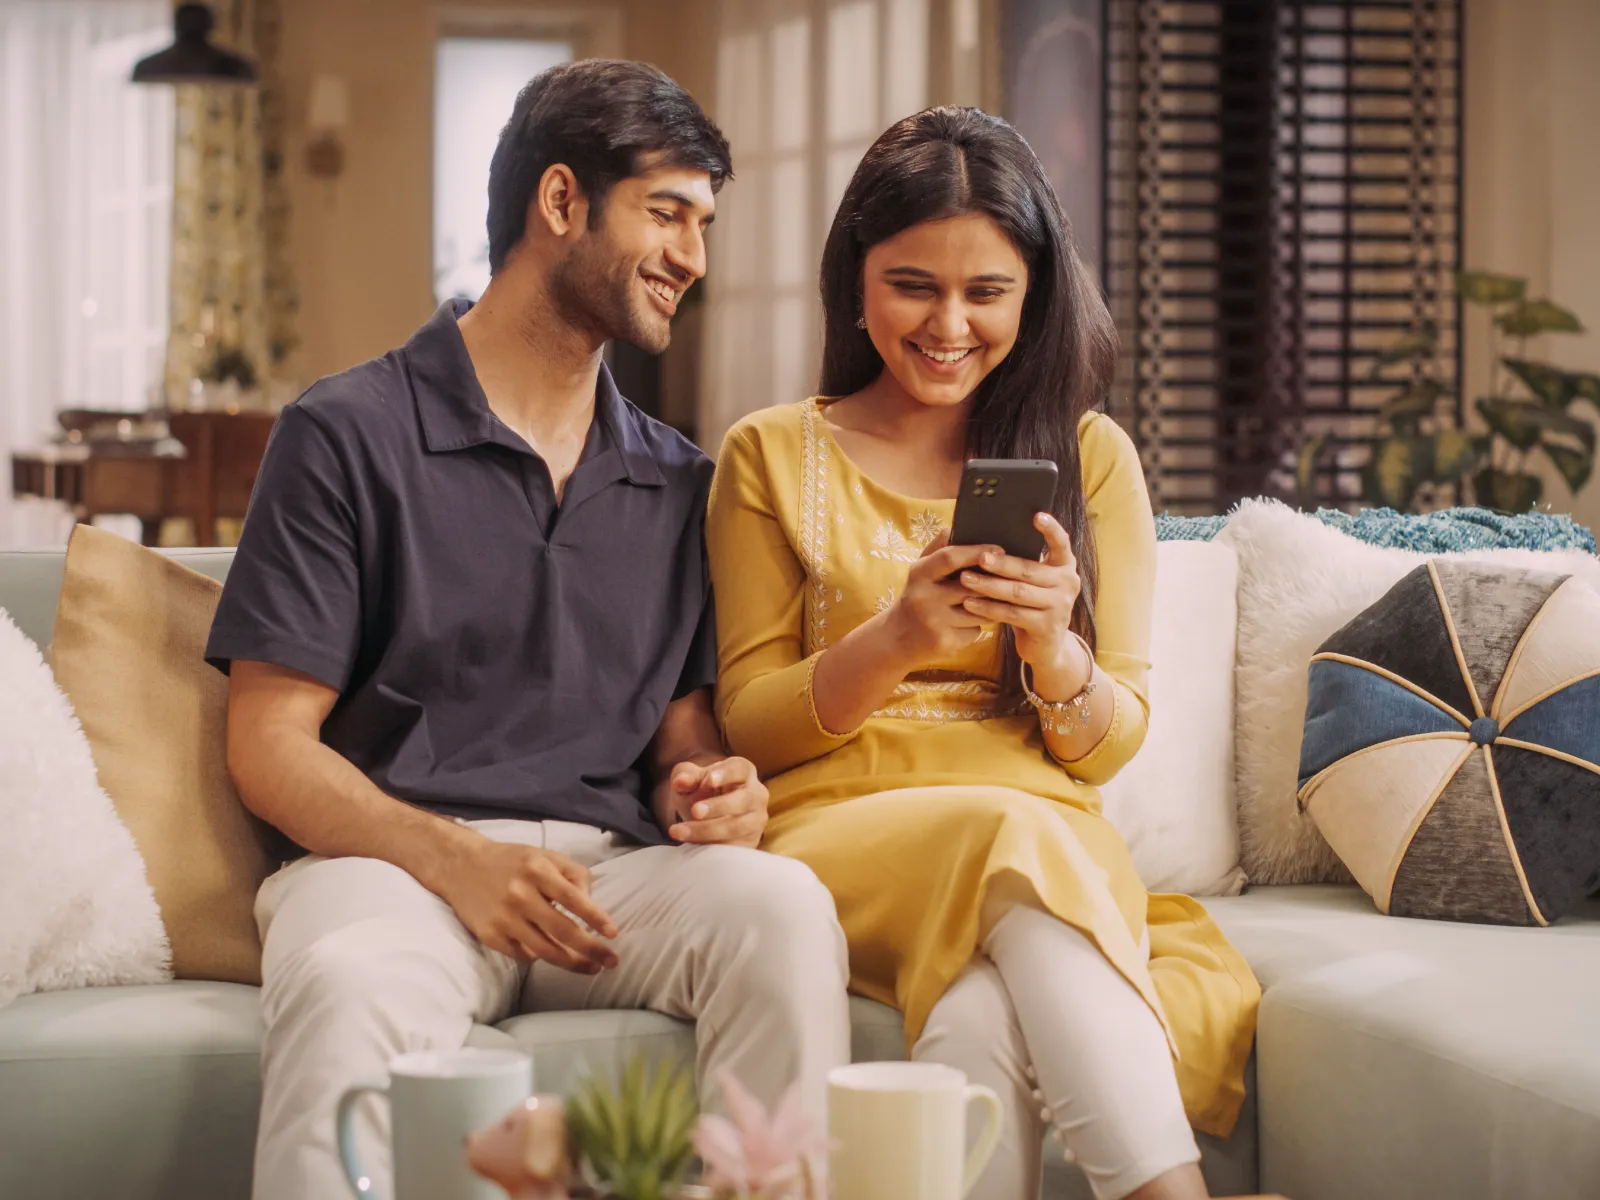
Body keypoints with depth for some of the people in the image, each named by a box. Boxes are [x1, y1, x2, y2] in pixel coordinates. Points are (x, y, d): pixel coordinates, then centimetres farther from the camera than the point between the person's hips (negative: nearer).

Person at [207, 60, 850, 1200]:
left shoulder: (680, 482, 21)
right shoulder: (351, 434, 5)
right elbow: (270, 742, 0)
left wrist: (709, 793, -4)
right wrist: (451, 857, -18)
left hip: (611, 871, 4)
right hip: (392, 856, -4)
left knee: (784, 903, -30)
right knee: (348, 986, -40)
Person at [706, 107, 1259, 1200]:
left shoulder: (1089, 454, 14)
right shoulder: (773, 456, 11)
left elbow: (1111, 744, 10)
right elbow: (747, 723, 5)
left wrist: (1051, 646, -14)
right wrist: (897, 639, -14)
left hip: (1057, 841, 1)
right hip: (843, 838, -1)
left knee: (981, 1020, -38)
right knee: (1015, 840, -37)